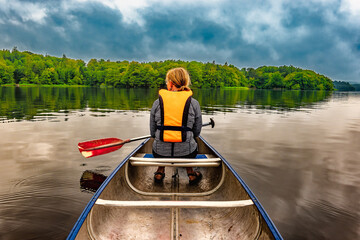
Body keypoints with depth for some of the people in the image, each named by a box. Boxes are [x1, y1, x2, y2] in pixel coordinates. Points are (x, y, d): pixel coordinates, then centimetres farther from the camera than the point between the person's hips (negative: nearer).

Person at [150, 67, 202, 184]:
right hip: (186, 153, 0)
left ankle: (160, 171, 30)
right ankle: (191, 173, 31)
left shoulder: (157, 102, -4)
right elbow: (197, 132, 3)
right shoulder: (194, 103, -5)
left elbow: (152, 133, 3)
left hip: (160, 153, 1)